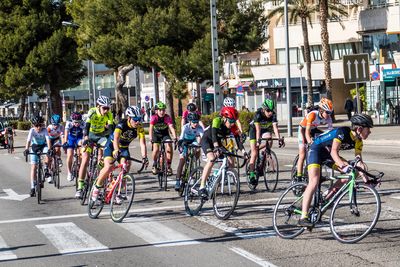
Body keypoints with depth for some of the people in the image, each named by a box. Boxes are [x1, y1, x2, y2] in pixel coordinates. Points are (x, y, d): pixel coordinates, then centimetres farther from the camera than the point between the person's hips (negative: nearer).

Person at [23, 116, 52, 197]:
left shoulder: (44, 130, -25)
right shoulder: (32, 130, -24)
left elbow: (48, 139, -35)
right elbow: (28, 140, -35)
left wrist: (49, 149, -52)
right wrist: (26, 149, -53)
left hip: (43, 145, 0)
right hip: (35, 146, 0)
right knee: (33, 167, -9)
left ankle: (46, 169, -9)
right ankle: (33, 187, -6)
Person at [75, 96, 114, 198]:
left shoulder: (109, 115, -17)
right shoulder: (92, 112, -25)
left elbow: (110, 129, -21)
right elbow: (87, 126, -37)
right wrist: (85, 139, -50)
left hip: (101, 136, 3)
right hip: (90, 135, -3)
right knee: (85, 159, -14)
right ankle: (80, 187, -13)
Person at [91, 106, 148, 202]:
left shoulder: (139, 128, -19)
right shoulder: (121, 124, -30)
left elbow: (142, 143, -25)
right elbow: (116, 138, -44)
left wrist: (144, 157, -40)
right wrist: (116, 151, -62)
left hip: (124, 148, 4)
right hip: (112, 145, -4)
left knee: (126, 166, -17)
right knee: (109, 167, -23)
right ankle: (97, 187, -1)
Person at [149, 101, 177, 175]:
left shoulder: (167, 117, -21)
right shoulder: (154, 117, -23)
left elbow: (171, 127, -31)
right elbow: (151, 128, -32)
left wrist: (175, 137, -46)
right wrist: (151, 139, -46)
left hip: (165, 134, 1)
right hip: (156, 134, -1)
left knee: (169, 146, -22)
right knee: (156, 149, -22)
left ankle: (168, 166, -9)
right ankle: (154, 166, 2)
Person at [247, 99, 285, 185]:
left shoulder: (273, 115, -25)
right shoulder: (258, 114, -32)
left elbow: (275, 128, -33)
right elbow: (258, 129, -39)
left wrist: (279, 139, -46)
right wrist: (258, 140, -50)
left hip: (266, 129, 3)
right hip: (254, 129, -3)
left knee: (269, 142, -28)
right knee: (254, 153, -13)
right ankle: (251, 174, -9)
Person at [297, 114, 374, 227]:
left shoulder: (358, 141, -5)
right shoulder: (343, 132, -28)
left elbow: (359, 160, -4)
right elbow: (334, 151, -37)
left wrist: (364, 177, -16)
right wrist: (342, 165, -51)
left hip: (328, 154, 8)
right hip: (317, 150, -8)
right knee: (314, 182, -23)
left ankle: (325, 199, 0)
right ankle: (303, 218, -26)